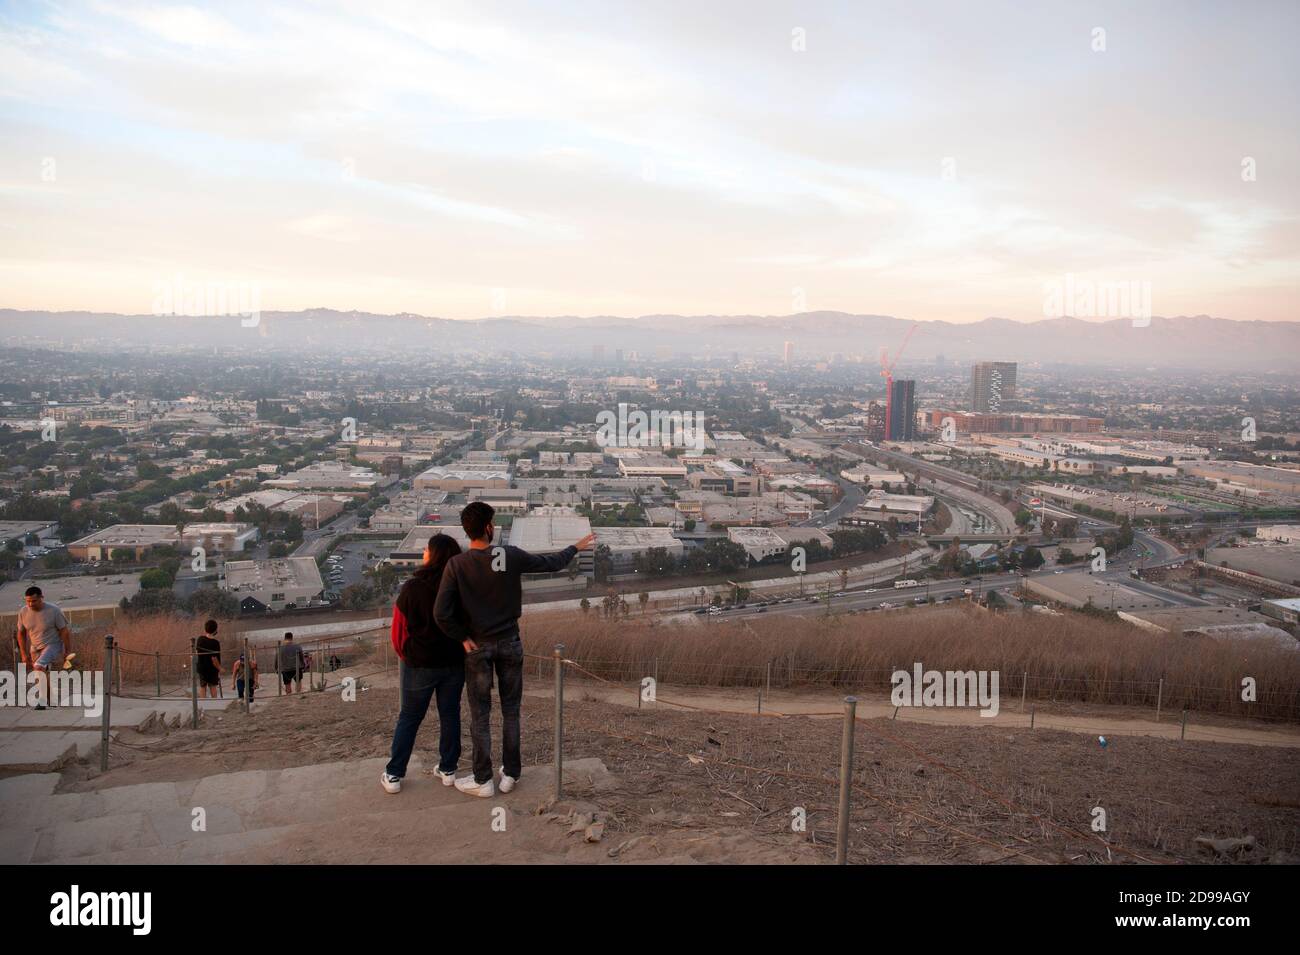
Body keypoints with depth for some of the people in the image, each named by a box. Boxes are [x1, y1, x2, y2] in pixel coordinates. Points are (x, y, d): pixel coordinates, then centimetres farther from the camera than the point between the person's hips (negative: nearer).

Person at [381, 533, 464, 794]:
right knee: (450, 715, 14)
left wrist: (405, 655, 10)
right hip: (455, 663, 3)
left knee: (409, 718, 9)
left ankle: (393, 775, 13)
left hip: (419, 664, -2)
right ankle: (448, 769, 21)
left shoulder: (412, 587, -16)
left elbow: (399, 629, -8)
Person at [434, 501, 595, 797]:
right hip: (510, 643, 1)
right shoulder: (510, 556, -14)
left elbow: (441, 613, -20)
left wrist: (462, 637, -5)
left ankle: (483, 780, 19)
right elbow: (552, 564, 0)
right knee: (511, 710, 15)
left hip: (477, 647, -1)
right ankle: (510, 773, 24)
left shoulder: (456, 564, -16)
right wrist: (575, 548, 18)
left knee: (480, 714, 10)